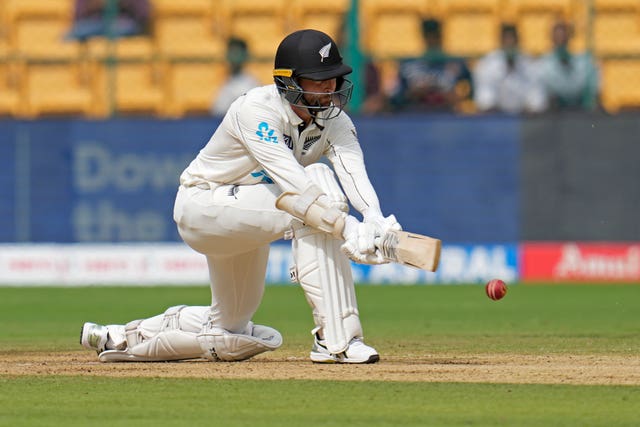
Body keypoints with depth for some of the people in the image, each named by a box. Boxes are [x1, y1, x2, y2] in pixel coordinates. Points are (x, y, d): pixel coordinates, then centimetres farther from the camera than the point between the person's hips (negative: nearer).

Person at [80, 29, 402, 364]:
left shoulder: (335, 122, -7)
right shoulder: (258, 110, -28)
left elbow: (354, 173, -27)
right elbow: (293, 182, -42)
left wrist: (375, 221, -49)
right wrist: (350, 229, -54)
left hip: (249, 217, 9)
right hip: (202, 207, -9)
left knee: (232, 332, 15)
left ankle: (119, 338, 33)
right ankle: (336, 340, -35)